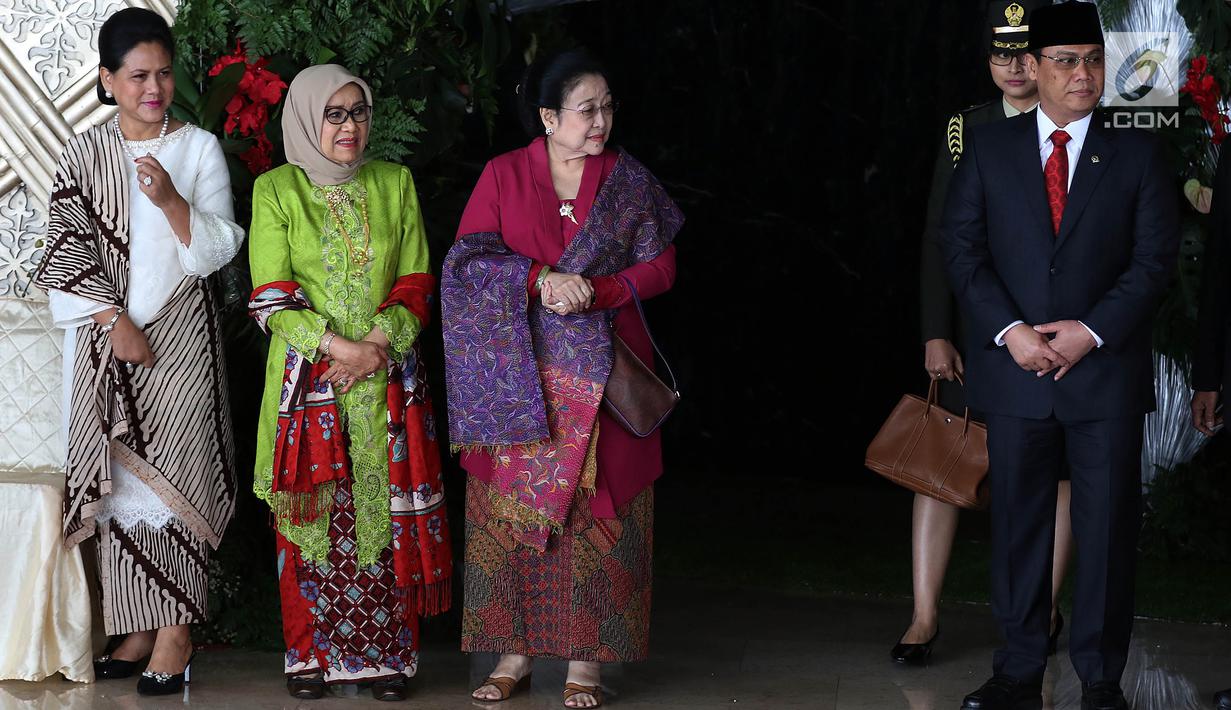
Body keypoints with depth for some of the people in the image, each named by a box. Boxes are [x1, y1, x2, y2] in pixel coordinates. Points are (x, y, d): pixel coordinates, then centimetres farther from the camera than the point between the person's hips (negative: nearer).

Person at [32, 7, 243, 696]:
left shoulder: (200, 147, 3)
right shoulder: (85, 154, 7)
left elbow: (217, 250, -1)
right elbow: (68, 250, 1)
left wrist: (172, 201, -18)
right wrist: (116, 323, -10)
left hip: (181, 336, -2)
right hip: (107, 339, 2)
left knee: (173, 474, -7)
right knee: (120, 478, 1)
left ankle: (177, 631, -6)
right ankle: (137, 630, 7)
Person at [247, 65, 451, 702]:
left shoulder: (395, 184, 9)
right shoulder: (276, 190, 2)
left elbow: (416, 283, 7)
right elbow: (272, 296, -4)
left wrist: (379, 346, -9)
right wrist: (339, 346, -14)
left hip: (387, 382, 2)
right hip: (308, 380, -1)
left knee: (387, 516, 0)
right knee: (312, 515, 0)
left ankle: (386, 654, 7)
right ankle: (312, 654, 9)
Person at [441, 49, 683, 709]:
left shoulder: (628, 180, 7)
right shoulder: (503, 175, 3)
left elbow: (659, 264, 3)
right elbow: (466, 260, -6)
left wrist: (595, 291, -14)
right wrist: (540, 280, -21)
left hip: (602, 376, 0)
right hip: (519, 377, 0)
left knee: (594, 511, -2)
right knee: (514, 508, 0)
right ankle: (515, 649, 8)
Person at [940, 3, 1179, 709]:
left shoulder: (1137, 151, 4)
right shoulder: (989, 148, 7)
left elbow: (1156, 255, -1)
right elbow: (962, 247, 2)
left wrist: (1092, 330, -12)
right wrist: (1009, 329, -11)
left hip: (1106, 371, -1)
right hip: (1016, 368, 1)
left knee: (1108, 528, 2)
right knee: (1018, 523, 6)